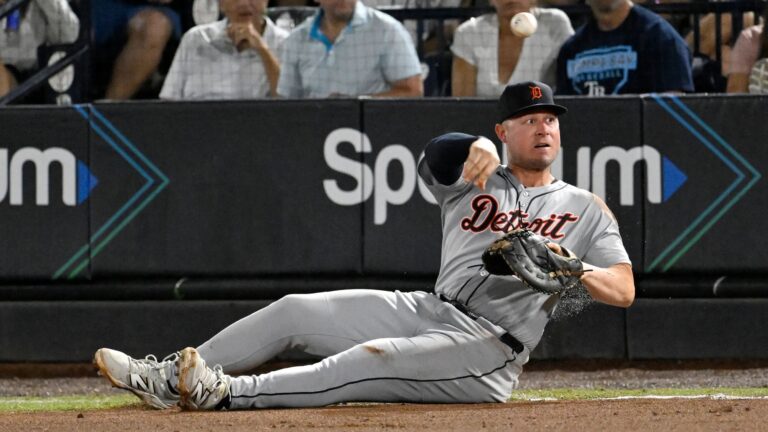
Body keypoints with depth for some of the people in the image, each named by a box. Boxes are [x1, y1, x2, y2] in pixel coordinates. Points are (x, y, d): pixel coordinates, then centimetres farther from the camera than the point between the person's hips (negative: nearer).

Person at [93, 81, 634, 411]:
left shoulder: (585, 209, 7)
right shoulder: (474, 180, 15)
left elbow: (624, 290, -2)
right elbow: (438, 152, -9)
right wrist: (479, 147, -33)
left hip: (489, 350, -6)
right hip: (430, 311, 6)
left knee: (370, 360, -30)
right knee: (296, 310, -3)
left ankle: (231, 392, -40)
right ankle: (171, 379, -1)